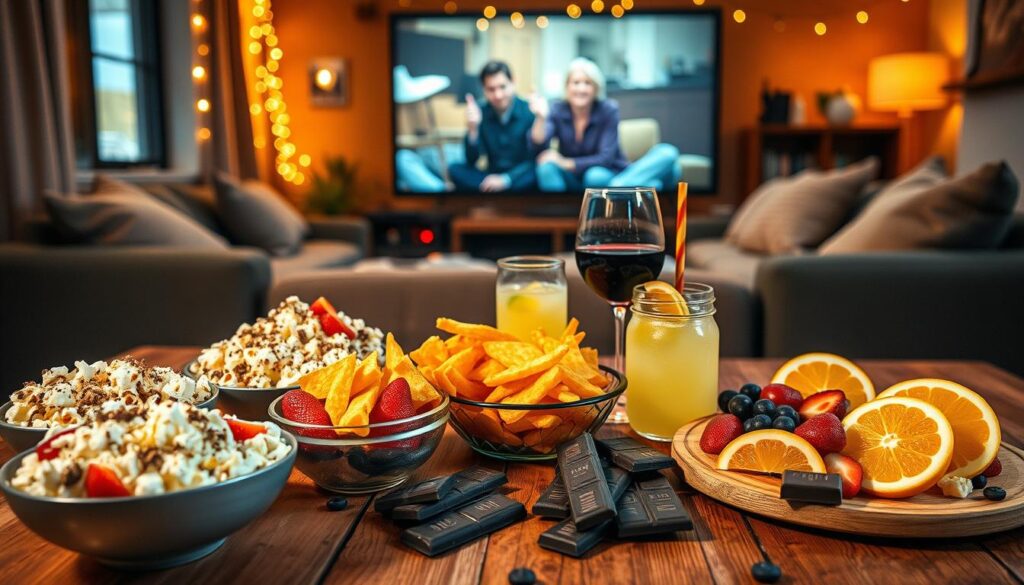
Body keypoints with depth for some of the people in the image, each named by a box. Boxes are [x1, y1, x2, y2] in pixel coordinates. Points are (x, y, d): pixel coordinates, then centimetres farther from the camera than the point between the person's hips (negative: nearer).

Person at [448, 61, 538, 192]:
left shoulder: (529, 112, -11)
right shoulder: (480, 113, -3)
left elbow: (536, 160, -14)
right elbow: (471, 161, -5)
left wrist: (505, 179, -24)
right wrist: (472, 129, -21)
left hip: (521, 177, -2)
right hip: (493, 177, 3)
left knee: (534, 175, -35)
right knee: (455, 170, -20)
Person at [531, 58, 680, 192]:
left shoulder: (608, 110, -10)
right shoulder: (557, 110, -5)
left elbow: (606, 158, -16)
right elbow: (538, 145, -22)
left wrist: (566, 163, -21)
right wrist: (540, 117, -39)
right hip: (573, 179, 1)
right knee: (547, 164, -35)